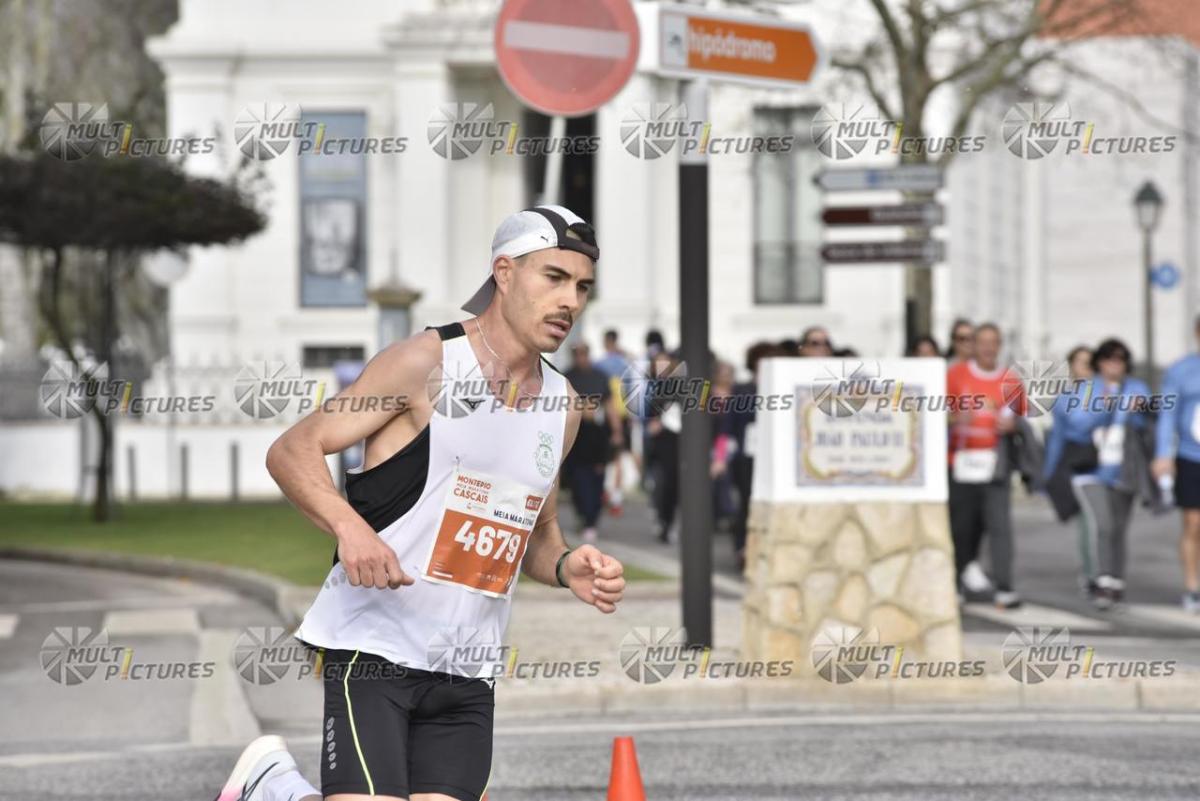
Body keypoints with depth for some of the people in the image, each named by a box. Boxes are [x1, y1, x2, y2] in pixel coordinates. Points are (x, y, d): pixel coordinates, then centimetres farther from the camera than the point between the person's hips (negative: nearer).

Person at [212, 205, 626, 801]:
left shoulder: (561, 405, 12)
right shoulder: (427, 363, -8)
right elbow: (291, 451, -9)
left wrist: (568, 570, 3)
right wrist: (350, 527, -26)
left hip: (467, 672, 6)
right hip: (374, 646, -6)